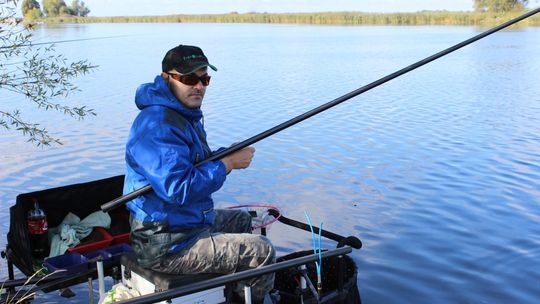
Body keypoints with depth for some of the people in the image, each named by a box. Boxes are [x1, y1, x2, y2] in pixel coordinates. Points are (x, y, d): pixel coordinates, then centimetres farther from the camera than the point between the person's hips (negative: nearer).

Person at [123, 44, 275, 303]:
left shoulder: (185, 113, 10)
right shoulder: (157, 125, -24)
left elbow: (195, 166, 18)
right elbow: (179, 189, -33)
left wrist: (229, 155, -2)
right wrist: (227, 164, -21)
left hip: (187, 221, 11)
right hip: (165, 247, -11)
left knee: (241, 220, 29)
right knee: (261, 252, -13)